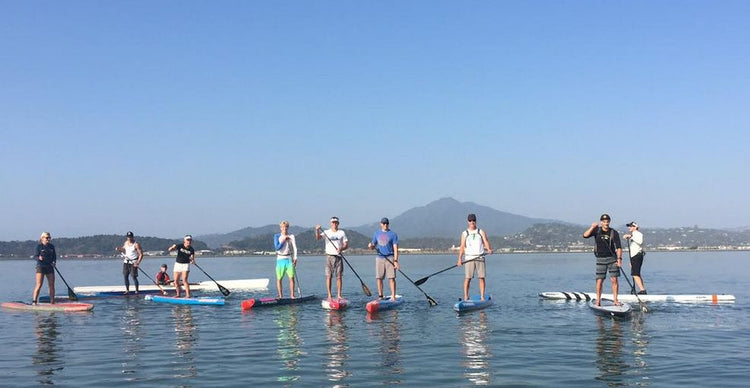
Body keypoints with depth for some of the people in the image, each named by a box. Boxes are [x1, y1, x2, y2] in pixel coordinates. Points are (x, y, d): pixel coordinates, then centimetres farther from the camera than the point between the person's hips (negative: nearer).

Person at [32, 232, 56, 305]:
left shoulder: (52, 246, 10)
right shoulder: (39, 246, -3)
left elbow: (54, 256, 15)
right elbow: (35, 256, -7)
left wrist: (54, 262, -4)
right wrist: (39, 258, -29)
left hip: (50, 267, 5)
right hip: (40, 267, -5)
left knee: (52, 285, 5)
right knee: (39, 285, -11)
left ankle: (52, 301, 13)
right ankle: (34, 301, -9)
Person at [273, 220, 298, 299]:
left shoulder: (291, 236, 5)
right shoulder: (277, 236, 4)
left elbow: (295, 248, -3)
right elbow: (277, 247, -6)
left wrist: (295, 258, -14)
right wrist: (284, 240, -11)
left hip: (289, 258, 0)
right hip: (280, 259, 0)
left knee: (292, 277, -6)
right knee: (279, 278, 1)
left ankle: (292, 295, 0)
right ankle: (280, 296, 9)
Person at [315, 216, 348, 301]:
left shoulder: (342, 233, 10)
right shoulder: (327, 232, 6)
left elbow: (346, 245, 6)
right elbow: (318, 238, -11)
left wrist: (342, 249, -15)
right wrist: (317, 230, -30)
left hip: (338, 257, 1)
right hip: (329, 256, -1)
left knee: (339, 277, 0)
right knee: (329, 276, -3)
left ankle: (339, 295, 3)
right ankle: (329, 295, 0)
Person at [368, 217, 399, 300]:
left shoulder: (393, 234, 2)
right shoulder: (377, 234, 13)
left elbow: (395, 248, -4)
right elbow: (373, 247, 17)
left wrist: (396, 261, -13)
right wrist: (371, 246, -8)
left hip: (390, 258, -3)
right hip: (379, 258, 3)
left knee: (391, 278, -8)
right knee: (379, 278, 2)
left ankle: (393, 297, -5)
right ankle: (380, 297, 10)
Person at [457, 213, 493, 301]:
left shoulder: (481, 232, 10)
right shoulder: (464, 233, 10)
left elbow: (486, 242, -1)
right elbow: (462, 247, 5)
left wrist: (489, 249, -23)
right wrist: (460, 259, -5)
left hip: (480, 257, 1)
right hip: (469, 258, -1)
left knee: (481, 277, -2)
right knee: (467, 278, -5)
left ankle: (482, 297, 3)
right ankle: (466, 297, -1)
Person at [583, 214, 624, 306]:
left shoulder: (614, 233, -2)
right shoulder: (597, 230, 0)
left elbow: (619, 247, -5)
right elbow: (585, 235, -14)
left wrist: (619, 258, -16)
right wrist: (592, 227, -25)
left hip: (612, 258, 0)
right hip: (600, 259, 0)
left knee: (614, 279, -2)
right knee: (599, 280, -3)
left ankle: (615, 300, 5)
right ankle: (598, 300, 5)